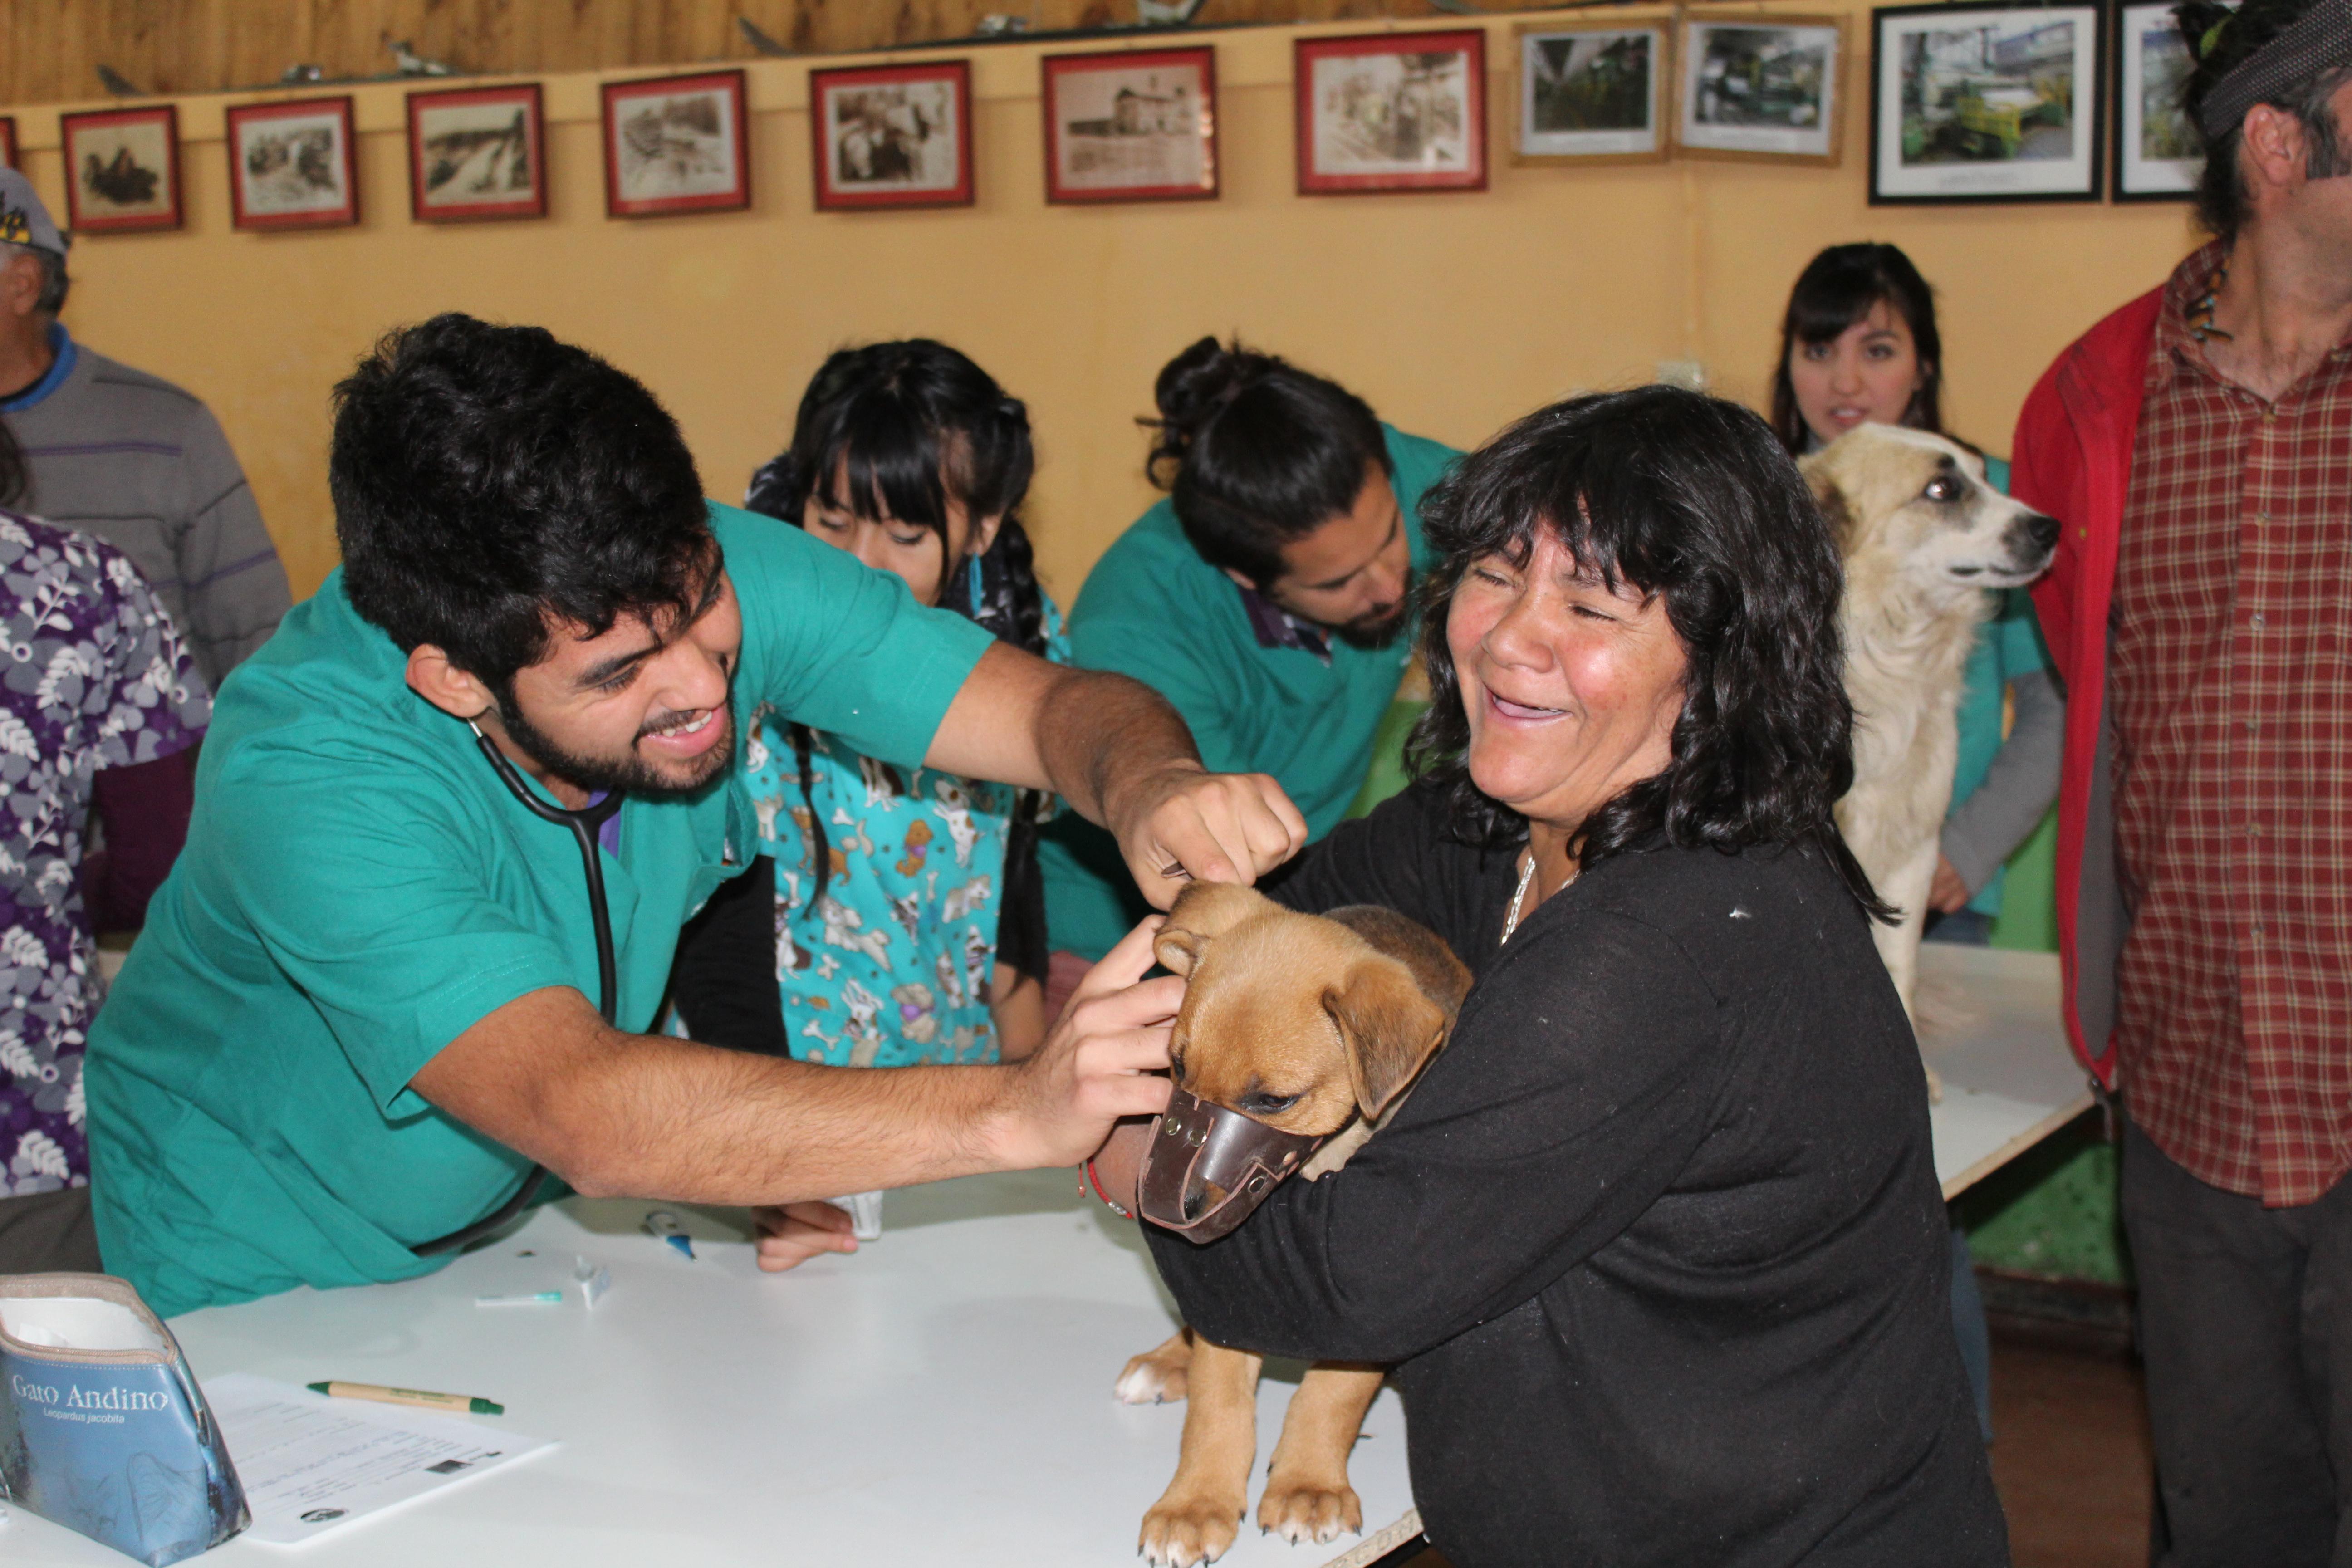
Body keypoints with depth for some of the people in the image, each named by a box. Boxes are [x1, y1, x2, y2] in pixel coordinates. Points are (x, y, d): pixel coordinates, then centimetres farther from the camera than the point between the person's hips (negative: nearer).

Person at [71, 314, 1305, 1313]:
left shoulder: (696, 581, -21)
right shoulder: (304, 775, -37)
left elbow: (1067, 703, -20)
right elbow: (581, 1110, -49)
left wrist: (1152, 789, -45)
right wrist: (1014, 1112, -58)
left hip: (528, 1216, 5)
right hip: (260, 1277, -5)